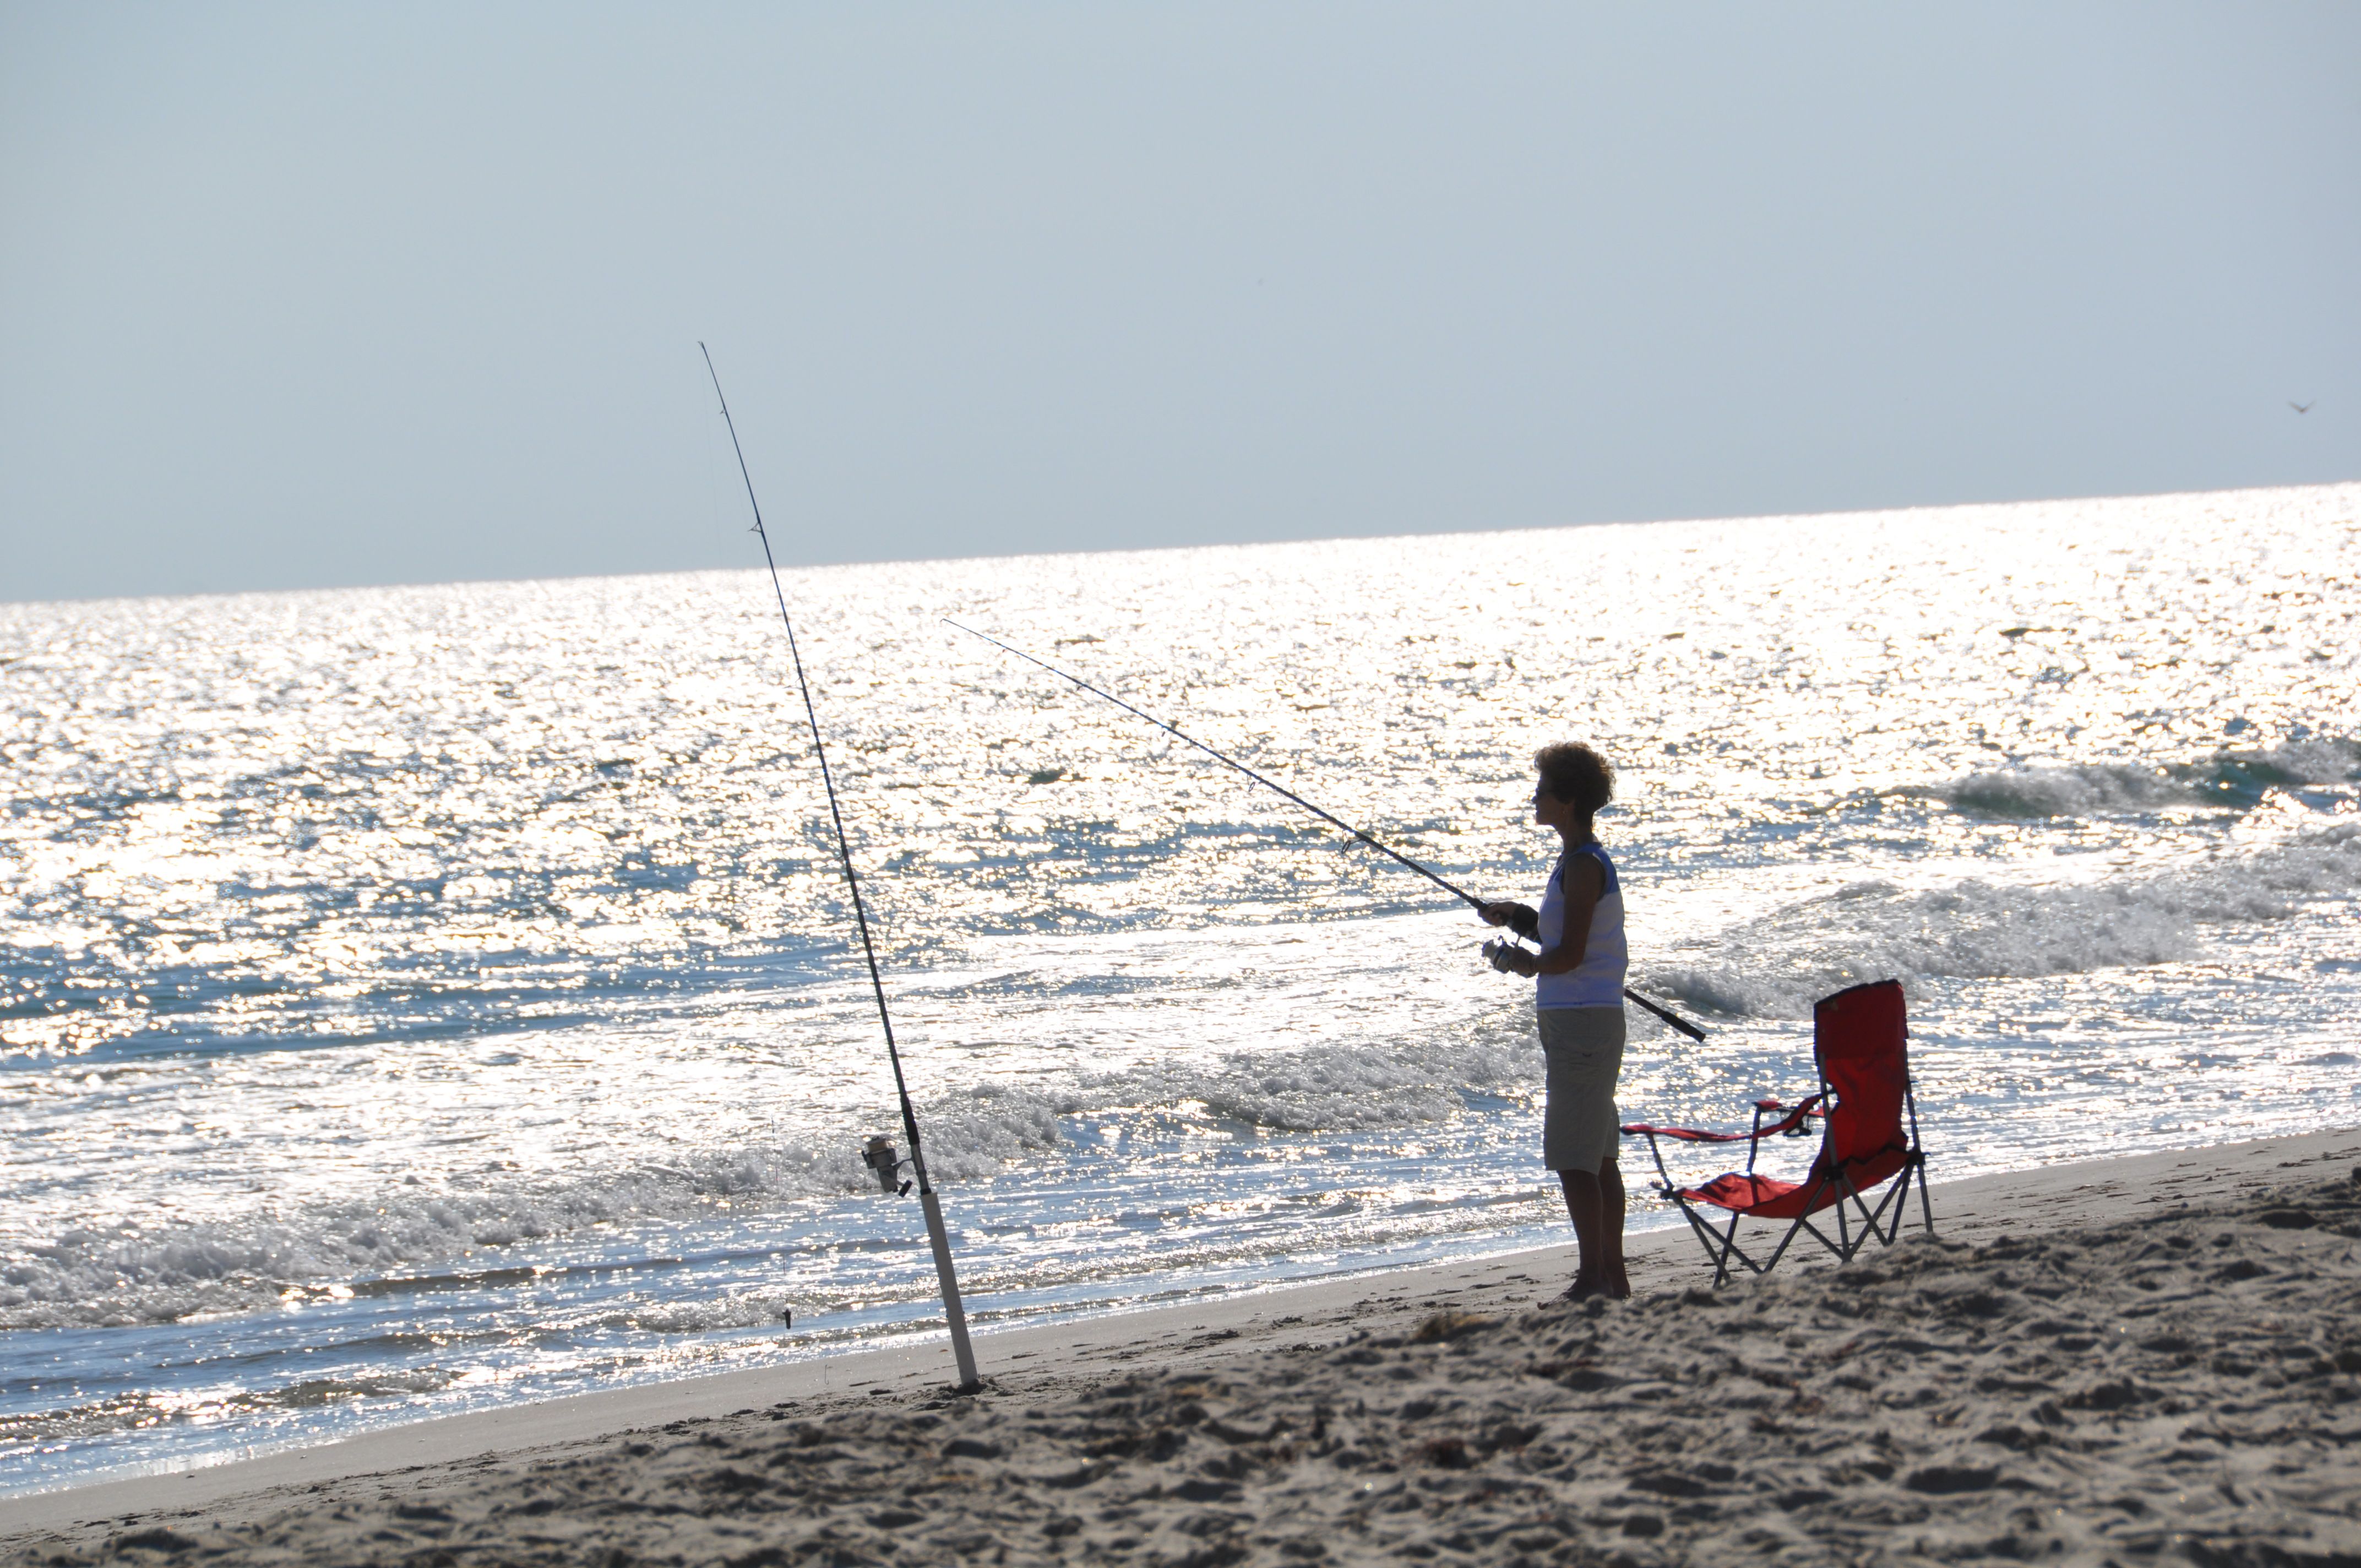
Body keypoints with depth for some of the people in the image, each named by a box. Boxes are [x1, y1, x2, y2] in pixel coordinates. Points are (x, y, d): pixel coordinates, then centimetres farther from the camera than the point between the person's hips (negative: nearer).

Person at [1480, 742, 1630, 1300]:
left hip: (1583, 1021, -11)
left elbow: (1571, 954, -20)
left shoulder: (1584, 866, -15)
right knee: (1597, 1154, 13)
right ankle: (1612, 1277, 18)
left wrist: (1524, 962, -4)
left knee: (1573, 1158, -10)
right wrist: (1521, 919, 14)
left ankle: (1594, 1280, -9)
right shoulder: (1579, 861, 17)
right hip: (1583, 1019, 11)